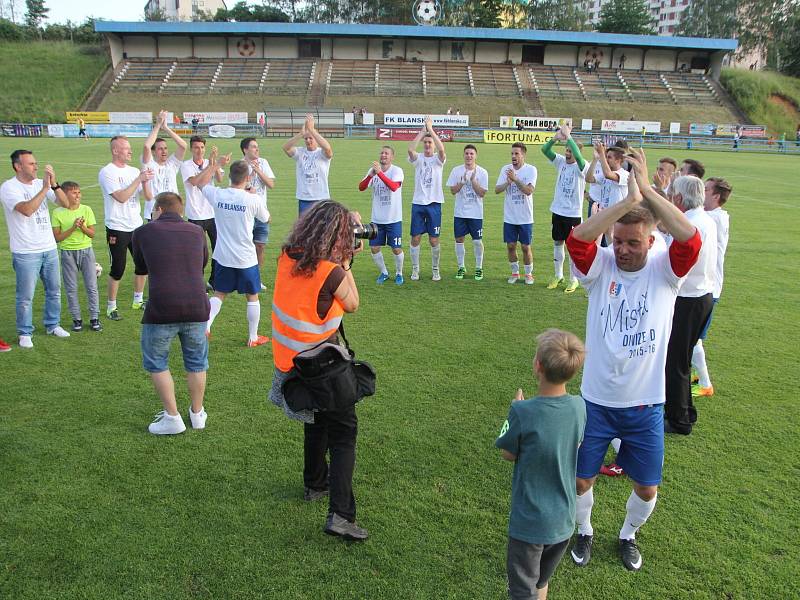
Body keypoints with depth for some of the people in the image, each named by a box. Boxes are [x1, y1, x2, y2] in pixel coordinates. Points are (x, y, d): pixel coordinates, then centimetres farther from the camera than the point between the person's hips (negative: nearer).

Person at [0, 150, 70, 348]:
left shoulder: (41, 183, 6)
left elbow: (64, 202, -3)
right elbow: (27, 209, -26)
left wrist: (54, 184, -18)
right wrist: (45, 188, -25)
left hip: (49, 249, 6)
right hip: (25, 252, -6)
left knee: (54, 290, 15)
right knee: (25, 297, 2)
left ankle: (52, 325, 31)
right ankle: (25, 333, 16)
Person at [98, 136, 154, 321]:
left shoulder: (134, 171, 8)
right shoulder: (107, 172, -10)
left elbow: (149, 197, 3)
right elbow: (121, 197, -21)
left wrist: (145, 182, -15)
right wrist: (139, 179, -19)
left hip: (137, 226, 6)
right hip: (117, 229, -6)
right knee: (118, 269, -1)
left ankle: (138, 300, 29)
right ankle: (111, 307, 13)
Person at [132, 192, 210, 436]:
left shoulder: (143, 232, 4)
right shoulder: (196, 231, 10)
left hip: (161, 311, -2)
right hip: (197, 308, 3)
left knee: (156, 363, 17)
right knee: (196, 362, 20)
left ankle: (172, 418, 19)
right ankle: (197, 414, 32)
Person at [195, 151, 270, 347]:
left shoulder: (217, 195, -7)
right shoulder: (253, 200, -16)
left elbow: (200, 183, 16)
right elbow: (266, 218, 5)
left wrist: (215, 164, 20)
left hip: (223, 257, 3)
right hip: (246, 259, -3)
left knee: (219, 294, 17)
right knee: (252, 297, 11)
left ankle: (205, 325, 2)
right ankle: (253, 337, 19)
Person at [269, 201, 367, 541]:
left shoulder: (287, 256, -5)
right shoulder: (332, 273, -23)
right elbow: (352, 305, -5)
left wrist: (340, 261, 8)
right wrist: (346, 263, 0)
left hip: (288, 358, 7)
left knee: (317, 421, 27)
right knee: (343, 432, 2)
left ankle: (315, 484, 44)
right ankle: (340, 514, -5)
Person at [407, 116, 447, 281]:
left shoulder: (438, 159, 1)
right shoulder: (418, 158, 4)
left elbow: (442, 149, -22)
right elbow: (410, 149, -18)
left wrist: (430, 129, -20)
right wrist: (422, 131, -18)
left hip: (434, 203, -1)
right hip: (418, 203, 1)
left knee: (434, 240, 3)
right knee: (415, 238, 3)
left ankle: (435, 270, 17)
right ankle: (415, 270, 15)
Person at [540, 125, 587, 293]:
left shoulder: (580, 166, -12)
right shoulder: (560, 162, 2)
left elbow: (578, 155, -34)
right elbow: (544, 150, -9)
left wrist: (568, 136, -31)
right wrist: (556, 137, -26)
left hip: (573, 213, -5)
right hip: (558, 211, 5)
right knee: (557, 243, 13)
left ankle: (574, 279, 15)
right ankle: (558, 275, 28)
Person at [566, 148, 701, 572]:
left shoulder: (664, 272, -9)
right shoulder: (601, 267, -9)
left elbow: (690, 239, -29)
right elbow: (577, 238, -30)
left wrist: (647, 190, -30)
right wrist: (627, 199, -34)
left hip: (646, 405, 1)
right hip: (596, 401, 0)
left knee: (647, 488, 13)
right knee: (581, 479, 11)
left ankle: (628, 535, 45)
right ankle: (584, 532, 42)